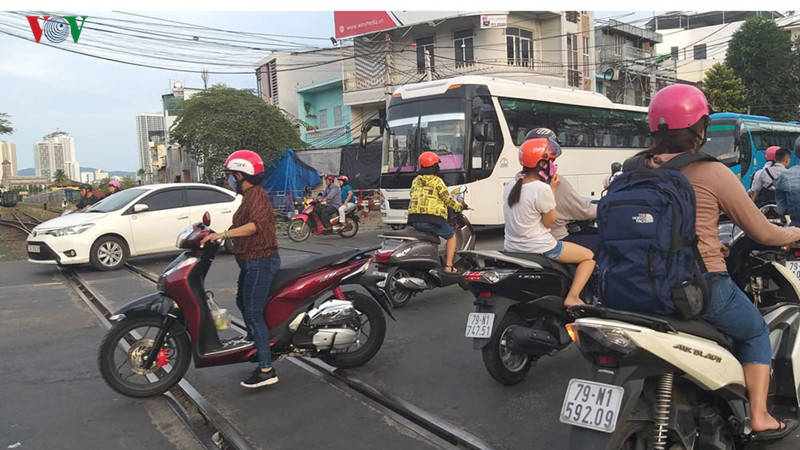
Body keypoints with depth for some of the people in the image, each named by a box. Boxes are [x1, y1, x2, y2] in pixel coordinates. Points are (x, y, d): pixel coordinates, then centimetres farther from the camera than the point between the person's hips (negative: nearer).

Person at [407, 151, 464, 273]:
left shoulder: (415, 181, 16)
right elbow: (447, 199, 1)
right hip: (432, 219, -6)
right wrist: (459, 206, 18)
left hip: (414, 221, 6)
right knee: (451, 236, 15)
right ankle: (448, 266, 7)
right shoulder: (437, 181, -2)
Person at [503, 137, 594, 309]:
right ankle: (572, 297, -5)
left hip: (511, 249, 8)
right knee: (589, 256, 9)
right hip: (539, 249, -8)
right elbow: (550, 222, -11)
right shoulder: (542, 188, -20)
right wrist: (553, 191, -6)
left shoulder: (510, 186, 5)